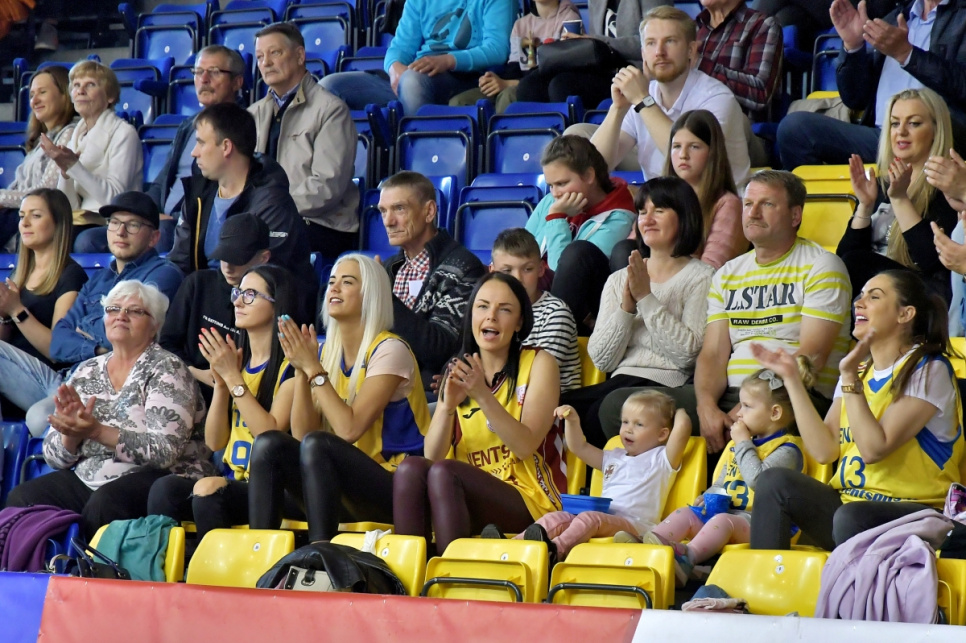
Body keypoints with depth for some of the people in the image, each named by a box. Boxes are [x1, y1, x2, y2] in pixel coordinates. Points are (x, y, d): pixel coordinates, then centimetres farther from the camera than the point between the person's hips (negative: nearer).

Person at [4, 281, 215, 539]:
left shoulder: (166, 370, -3)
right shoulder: (86, 372, 13)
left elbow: (165, 452, -16)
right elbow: (54, 456, 11)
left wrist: (97, 431, -24)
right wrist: (71, 433, -12)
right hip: (86, 481, 5)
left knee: (105, 502, -35)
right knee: (22, 498, -21)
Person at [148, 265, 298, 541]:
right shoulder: (237, 360, 15)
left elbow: (271, 435, -17)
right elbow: (214, 442, 10)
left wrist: (232, 376, -14)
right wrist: (221, 383, -4)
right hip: (234, 484, 6)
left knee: (209, 489, -33)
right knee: (164, 488, -22)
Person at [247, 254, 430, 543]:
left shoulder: (389, 350, -9)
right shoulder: (328, 352, 10)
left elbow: (349, 429, -20)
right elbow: (301, 433, 1)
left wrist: (313, 368, -16)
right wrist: (301, 369, -9)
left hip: (398, 490, -6)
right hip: (346, 492, 6)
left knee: (317, 444, -31)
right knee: (268, 444, -15)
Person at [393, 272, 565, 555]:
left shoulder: (538, 363, 3)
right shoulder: (457, 370, 14)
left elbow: (526, 446, -11)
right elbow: (432, 454, 2)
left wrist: (483, 395, -22)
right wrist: (447, 406, -17)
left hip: (530, 501, -4)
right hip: (470, 497, 4)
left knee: (442, 472, -30)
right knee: (410, 468, -26)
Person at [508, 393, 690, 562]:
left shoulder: (661, 459, 9)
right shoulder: (614, 458, 32)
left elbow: (682, 427, -6)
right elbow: (580, 448, 34)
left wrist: (678, 413, 16)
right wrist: (572, 421, 19)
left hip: (633, 525, -7)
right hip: (601, 515, 7)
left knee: (589, 518, -35)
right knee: (555, 518, -16)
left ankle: (556, 550, -57)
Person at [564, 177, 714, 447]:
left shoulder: (701, 278, 4)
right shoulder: (618, 280, 19)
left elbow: (688, 352, -10)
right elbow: (601, 359, 9)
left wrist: (646, 298, -9)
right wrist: (627, 306, -5)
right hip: (620, 382, 5)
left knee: (600, 413, -34)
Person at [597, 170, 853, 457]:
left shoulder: (820, 267, 3)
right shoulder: (727, 275, 21)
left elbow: (811, 357, -9)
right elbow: (713, 354, 10)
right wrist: (706, 406, -13)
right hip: (729, 395, 6)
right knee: (616, 405, -11)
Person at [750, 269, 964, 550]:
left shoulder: (928, 370, -7)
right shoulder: (860, 370, 16)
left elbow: (873, 449, -19)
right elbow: (824, 450, 3)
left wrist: (849, 377, -19)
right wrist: (791, 378, 5)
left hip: (913, 515, -7)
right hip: (849, 501, 7)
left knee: (852, 517, -37)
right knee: (775, 481, -15)